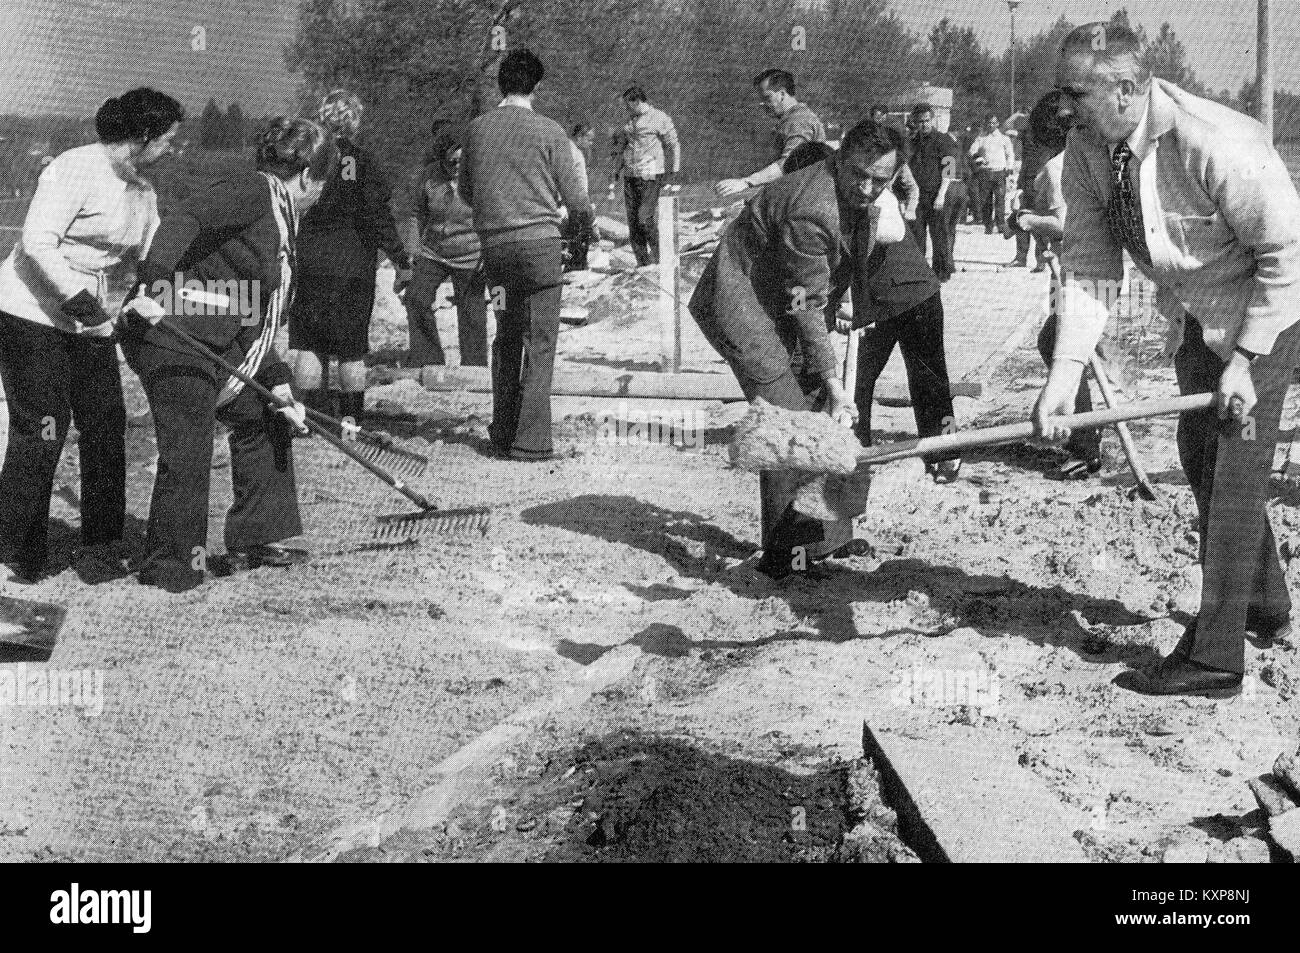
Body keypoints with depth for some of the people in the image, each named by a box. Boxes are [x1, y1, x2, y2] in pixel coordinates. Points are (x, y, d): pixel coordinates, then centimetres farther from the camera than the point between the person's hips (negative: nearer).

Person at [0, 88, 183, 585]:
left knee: (107, 423, 5)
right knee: (42, 427, -8)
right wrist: (78, 297, -29)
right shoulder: (76, 170, -17)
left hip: (89, 319, 8)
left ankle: (102, 548, 16)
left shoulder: (144, 193, 9)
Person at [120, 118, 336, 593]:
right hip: (169, 334, -10)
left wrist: (277, 383, 12)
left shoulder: (278, 221, 20)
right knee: (187, 452, -7)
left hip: (219, 342, 10)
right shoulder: (251, 191, -9)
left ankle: (256, 540, 25)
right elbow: (182, 222, -25)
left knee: (265, 418, 17)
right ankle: (169, 566, 6)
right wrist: (155, 285, -36)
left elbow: (256, 318, 19)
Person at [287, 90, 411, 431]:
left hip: (308, 263, 2)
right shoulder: (362, 161, -4)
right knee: (352, 349, 7)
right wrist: (401, 260, -3)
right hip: (353, 265, -2)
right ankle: (350, 418, 9)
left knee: (309, 345, 8)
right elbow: (378, 216, -8)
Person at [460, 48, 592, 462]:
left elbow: (465, 191, 17)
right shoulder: (548, 131, -6)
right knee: (539, 343, -1)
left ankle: (502, 432, 20)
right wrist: (586, 214, 21)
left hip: (493, 245, 5)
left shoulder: (477, 129, 6)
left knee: (506, 339, 16)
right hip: (539, 240, -4)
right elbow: (574, 195, -2)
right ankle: (529, 440, -4)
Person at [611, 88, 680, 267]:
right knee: (633, 220, 2)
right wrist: (616, 173, 18)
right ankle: (642, 262, 7)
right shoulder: (629, 121, 19)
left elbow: (673, 146, -2)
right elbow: (622, 149, 25)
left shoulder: (660, 118, -2)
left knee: (646, 218, -13)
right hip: (630, 176, 7)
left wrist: (671, 174, -6)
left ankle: (658, 259, -2)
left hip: (651, 175, -7)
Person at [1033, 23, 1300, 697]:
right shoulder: (1087, 153, -13)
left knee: (1234, 472, -9)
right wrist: (1064, 374, -21)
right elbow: (1087, 268, -11)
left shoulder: (1220, 147, -34)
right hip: (1195, 319, 8)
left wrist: (1244, 359, -24)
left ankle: (1214, 658, -3)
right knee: (1200, 457, 17)